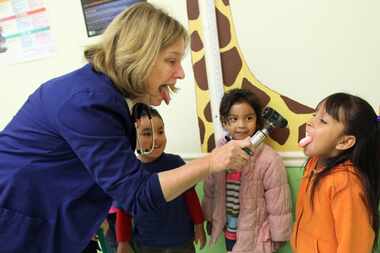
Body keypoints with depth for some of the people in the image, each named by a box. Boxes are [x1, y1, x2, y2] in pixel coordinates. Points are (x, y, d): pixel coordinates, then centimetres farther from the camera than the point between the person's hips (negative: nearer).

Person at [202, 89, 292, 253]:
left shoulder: (269, 160, -21)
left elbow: (278, 205, -13)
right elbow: (210, 192, 5)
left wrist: (278, 236, -6)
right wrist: (210, 219, 13)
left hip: (256, 236, -4)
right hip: (229, 232, 4)